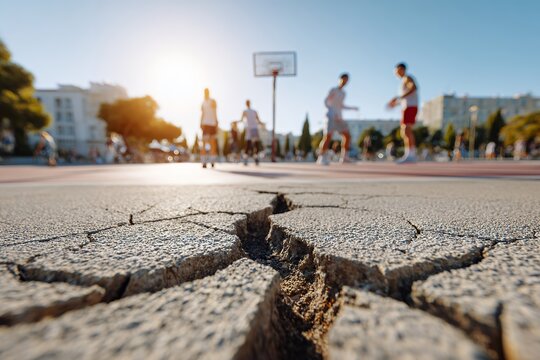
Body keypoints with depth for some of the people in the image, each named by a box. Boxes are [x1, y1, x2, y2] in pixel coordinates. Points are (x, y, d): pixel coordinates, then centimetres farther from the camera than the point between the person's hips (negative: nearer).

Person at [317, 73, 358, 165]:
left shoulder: (343, 93, 21)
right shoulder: (333, 90, 0)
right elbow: (326, 102, -9)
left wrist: (353, 108, 23)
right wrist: (333, 112, -21)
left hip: (339, 118, 7)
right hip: (331, 116, -7)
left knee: (347, 136, -2)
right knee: (327, 136, -18)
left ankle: (344, 157, 4)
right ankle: (321, 158, -14)